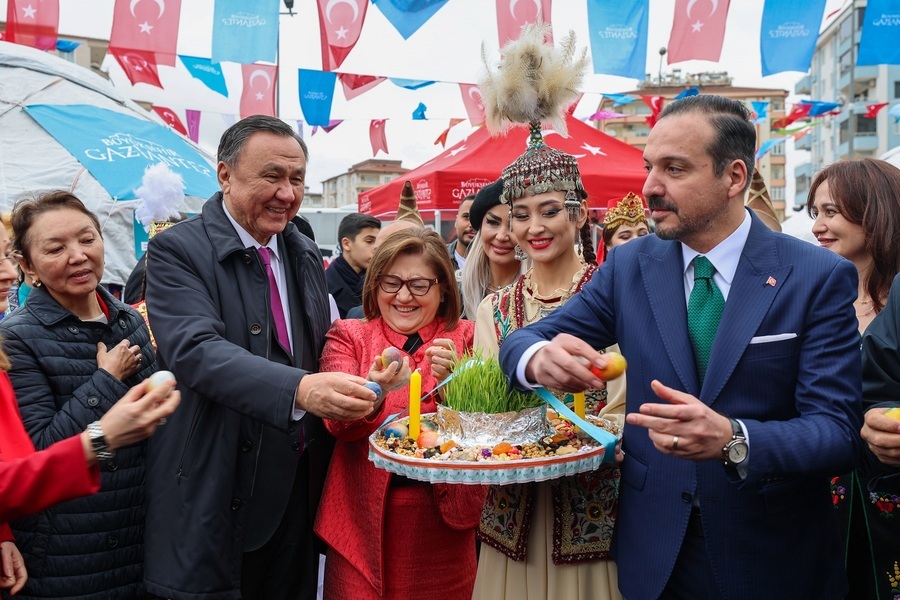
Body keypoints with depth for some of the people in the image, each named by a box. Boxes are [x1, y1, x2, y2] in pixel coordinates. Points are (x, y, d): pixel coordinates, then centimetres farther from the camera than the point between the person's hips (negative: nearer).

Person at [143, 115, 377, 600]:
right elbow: (195, 350, -26)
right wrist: (299, 389, -39)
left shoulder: (306, 253, 11)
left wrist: (358, 386, -1)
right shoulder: (177, 250, -10)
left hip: (299, 487, 6)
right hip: (219, 495, -5)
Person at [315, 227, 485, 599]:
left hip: (444, 515, 1)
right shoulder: (349, 336, 4)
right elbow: (338, 422, -11)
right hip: (365, 513, 0)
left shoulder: (466, 338, 4)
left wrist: (452, 380, -28)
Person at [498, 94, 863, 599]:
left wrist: (732, 440, -35)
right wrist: (541, 358, -26)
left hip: (773, 560, -2)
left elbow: (840, 434, -15)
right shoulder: (629, 266, -2)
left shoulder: (820, 277, -11)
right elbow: (521, 343, -1)